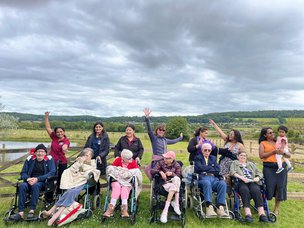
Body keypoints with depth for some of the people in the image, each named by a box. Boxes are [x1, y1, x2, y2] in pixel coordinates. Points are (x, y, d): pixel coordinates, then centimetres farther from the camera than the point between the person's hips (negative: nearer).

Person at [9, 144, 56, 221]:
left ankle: (32, 211, -34)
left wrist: (38, 179, -20)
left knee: (35, 185, -36)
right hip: (30, 181, 3)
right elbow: (23, 173, 8)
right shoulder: (30, 159, 8)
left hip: (43, 182, -3)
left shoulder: (49, 159, 0)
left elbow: (52, 172, -10)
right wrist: (28, 179, -15)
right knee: (22, 185, -29)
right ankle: (21, 212, -31)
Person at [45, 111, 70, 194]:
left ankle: (59, 195, 23)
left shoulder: (66, 140, -11)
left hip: (61, 163, -4)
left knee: (59, 180, 7)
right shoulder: (54, 137, 2)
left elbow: (65, 147, -33)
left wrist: (64, 149, -58)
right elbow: (48, 127, 5)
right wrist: (46, 117, 0)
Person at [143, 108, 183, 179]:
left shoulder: (164, 140, 18)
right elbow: (149, 129, -15)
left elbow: (173, 141, 37)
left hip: (164, 160, 5)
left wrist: (180, 138, 52)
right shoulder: (154, 138, 0)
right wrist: (147, 117, -27)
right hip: (156, 159, -5)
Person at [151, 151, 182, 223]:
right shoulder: (160, 163, 5)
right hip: (164, 183, -2)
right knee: (174, 187, -35)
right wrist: (160, 172, -23)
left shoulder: (177, 165, 7)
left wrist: (172, 173, -20)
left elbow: (179, 176, -1)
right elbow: (152, 171, -6)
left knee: (176, 179, -35)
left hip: (174, 182, 2)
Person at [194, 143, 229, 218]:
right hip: (202, 179, -3)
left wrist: (206, 169, 2)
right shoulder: (198, 158, 16)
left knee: (222, 183, -30)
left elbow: (217, 169, 10)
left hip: (214, 179, 3)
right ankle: (209, 207, -44)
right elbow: (200, 168, -4)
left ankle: (220, 207, -36)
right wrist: (211, 168, 4)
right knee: (207, 183, -39)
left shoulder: (213, 158, 28)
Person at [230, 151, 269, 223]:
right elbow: (232, 172, 4)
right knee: (245, 190, -36)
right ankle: (248, 214, -48)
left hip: (252, 182, 2)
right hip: (241, 182, -2)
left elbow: (259, 172, 22)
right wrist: (242, 177, -12)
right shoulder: (235, 163, 24)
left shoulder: (251, 164, 34)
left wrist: (257, 177, -3)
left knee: (256, 190, -33)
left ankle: (262, 214, -42)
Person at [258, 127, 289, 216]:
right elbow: (261, 155, -7)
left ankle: (276, 209, 14)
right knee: (269, 186, -5)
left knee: (280, 187, 0)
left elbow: (288, 156, 16)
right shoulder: (263, 143, 7)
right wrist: (274, 152, -12)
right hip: (269, 167, -3)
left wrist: (283, 152, -6)